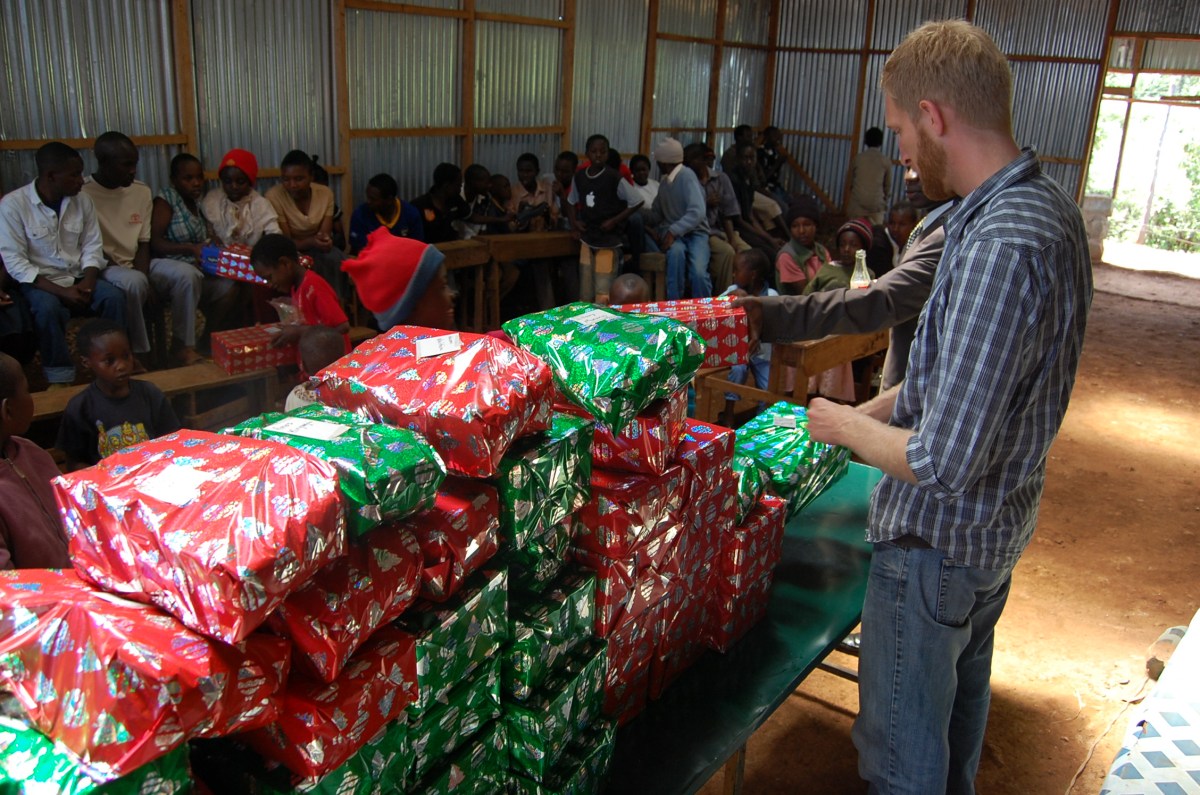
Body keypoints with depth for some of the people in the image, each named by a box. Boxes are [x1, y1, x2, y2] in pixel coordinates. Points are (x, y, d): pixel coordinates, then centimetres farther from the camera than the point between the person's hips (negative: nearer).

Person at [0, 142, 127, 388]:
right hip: (39, 282, -4)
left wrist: (88, 280, -16)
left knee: (114, 296, -23)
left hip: (78, 277, 4)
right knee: (48, 308, -35)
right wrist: (61, 291, -24)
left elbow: (92, 247, 4)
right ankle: (60, 377, -19)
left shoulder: (82, 201, 1)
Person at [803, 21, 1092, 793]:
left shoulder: (1000, 249, -33)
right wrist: (877, 409, 4)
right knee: (962, 695, 30)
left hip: (939, 539, -10)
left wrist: (844, 426, -14)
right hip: (1000, 524, 10)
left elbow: (942, 463, -31)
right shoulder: (1047, 204, 0)